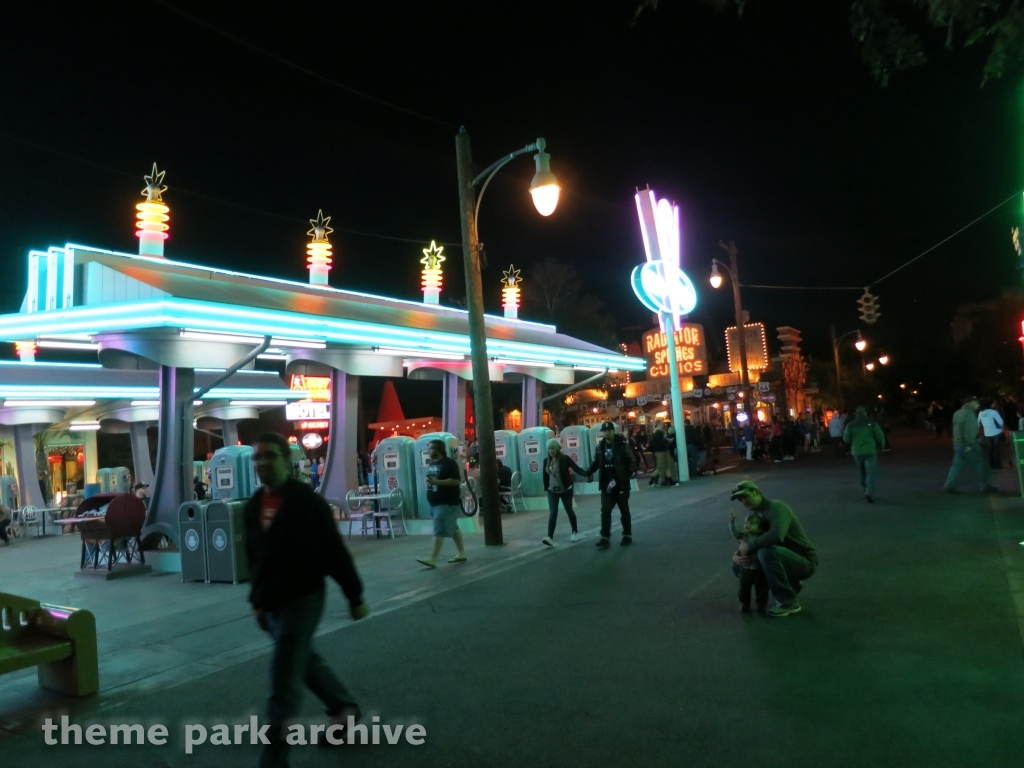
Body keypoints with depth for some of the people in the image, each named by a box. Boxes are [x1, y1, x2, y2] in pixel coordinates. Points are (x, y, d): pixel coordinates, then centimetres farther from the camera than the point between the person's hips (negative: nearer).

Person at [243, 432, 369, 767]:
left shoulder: (307, 501, -14)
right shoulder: (254, 505, 6)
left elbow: (335, 552, -12)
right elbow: (254, 558, 16)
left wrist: (355, 597, -8)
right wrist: (257, 601, 18)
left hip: (302, 600, -7)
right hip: (272, 604, 7)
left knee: (282, 685, -6)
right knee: (305, 661, 23)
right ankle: (344, 706, 45)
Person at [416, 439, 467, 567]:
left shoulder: (449, 463, -13)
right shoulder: (431, 464, 14)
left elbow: (457, 481, -20)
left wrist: (437, 482, -25)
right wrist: (429, 482, 3)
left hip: (447, 503, -9)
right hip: (435, 502, 9)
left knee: (439, 530, -11)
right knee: (453, 528, 15)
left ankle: (433, 559, -12)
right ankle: (462, 553, 22)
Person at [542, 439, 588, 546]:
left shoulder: (564, 458, -13)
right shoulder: (546, 461, 0)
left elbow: (576, 468, -21)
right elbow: (545, 476, 7)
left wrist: (587, 474, -36)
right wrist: (546, 488, 8)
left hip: (566, 490, -3)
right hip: (552, 491, 3)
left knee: (569, 511, 11)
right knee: (552, 514, -7)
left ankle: (575, 532, 30)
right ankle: (550, 537, -15)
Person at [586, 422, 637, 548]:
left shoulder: (622, 445, -8)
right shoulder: (600, 446, 4)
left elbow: (631, 462, -10)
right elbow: (596, 463, 10)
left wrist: (627, 475, -23)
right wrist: (588, 472, -4)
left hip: (621, 484, -3)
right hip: (606, 485, 3)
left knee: (624, 511, 11)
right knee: (605, 511, -1)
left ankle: (627, 535, 23)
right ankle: (605, 537, 1)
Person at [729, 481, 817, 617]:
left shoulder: (776, 507, -19)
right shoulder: (755, 516, 7)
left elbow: (776, 535, -39)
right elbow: (745, 543, 6)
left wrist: (749, 545, -28)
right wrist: (737, 556, -18)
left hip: (804, 562, -9)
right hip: (787, 560, 9)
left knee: (766, 551, -36)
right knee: (738, 567, 3)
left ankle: (789, 603, -20)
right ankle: (790, 585, 11)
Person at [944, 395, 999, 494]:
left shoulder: (958, 413, 17)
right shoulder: (969, 413, -14)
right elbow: (969, 430, -22)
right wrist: (970, 444, -23)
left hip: (958, 444, 9)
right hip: (967, 445, -9)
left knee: (957, 465, 9)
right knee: (981, 464, 0)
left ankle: (949, 485, 3)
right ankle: (985, 486, 6)